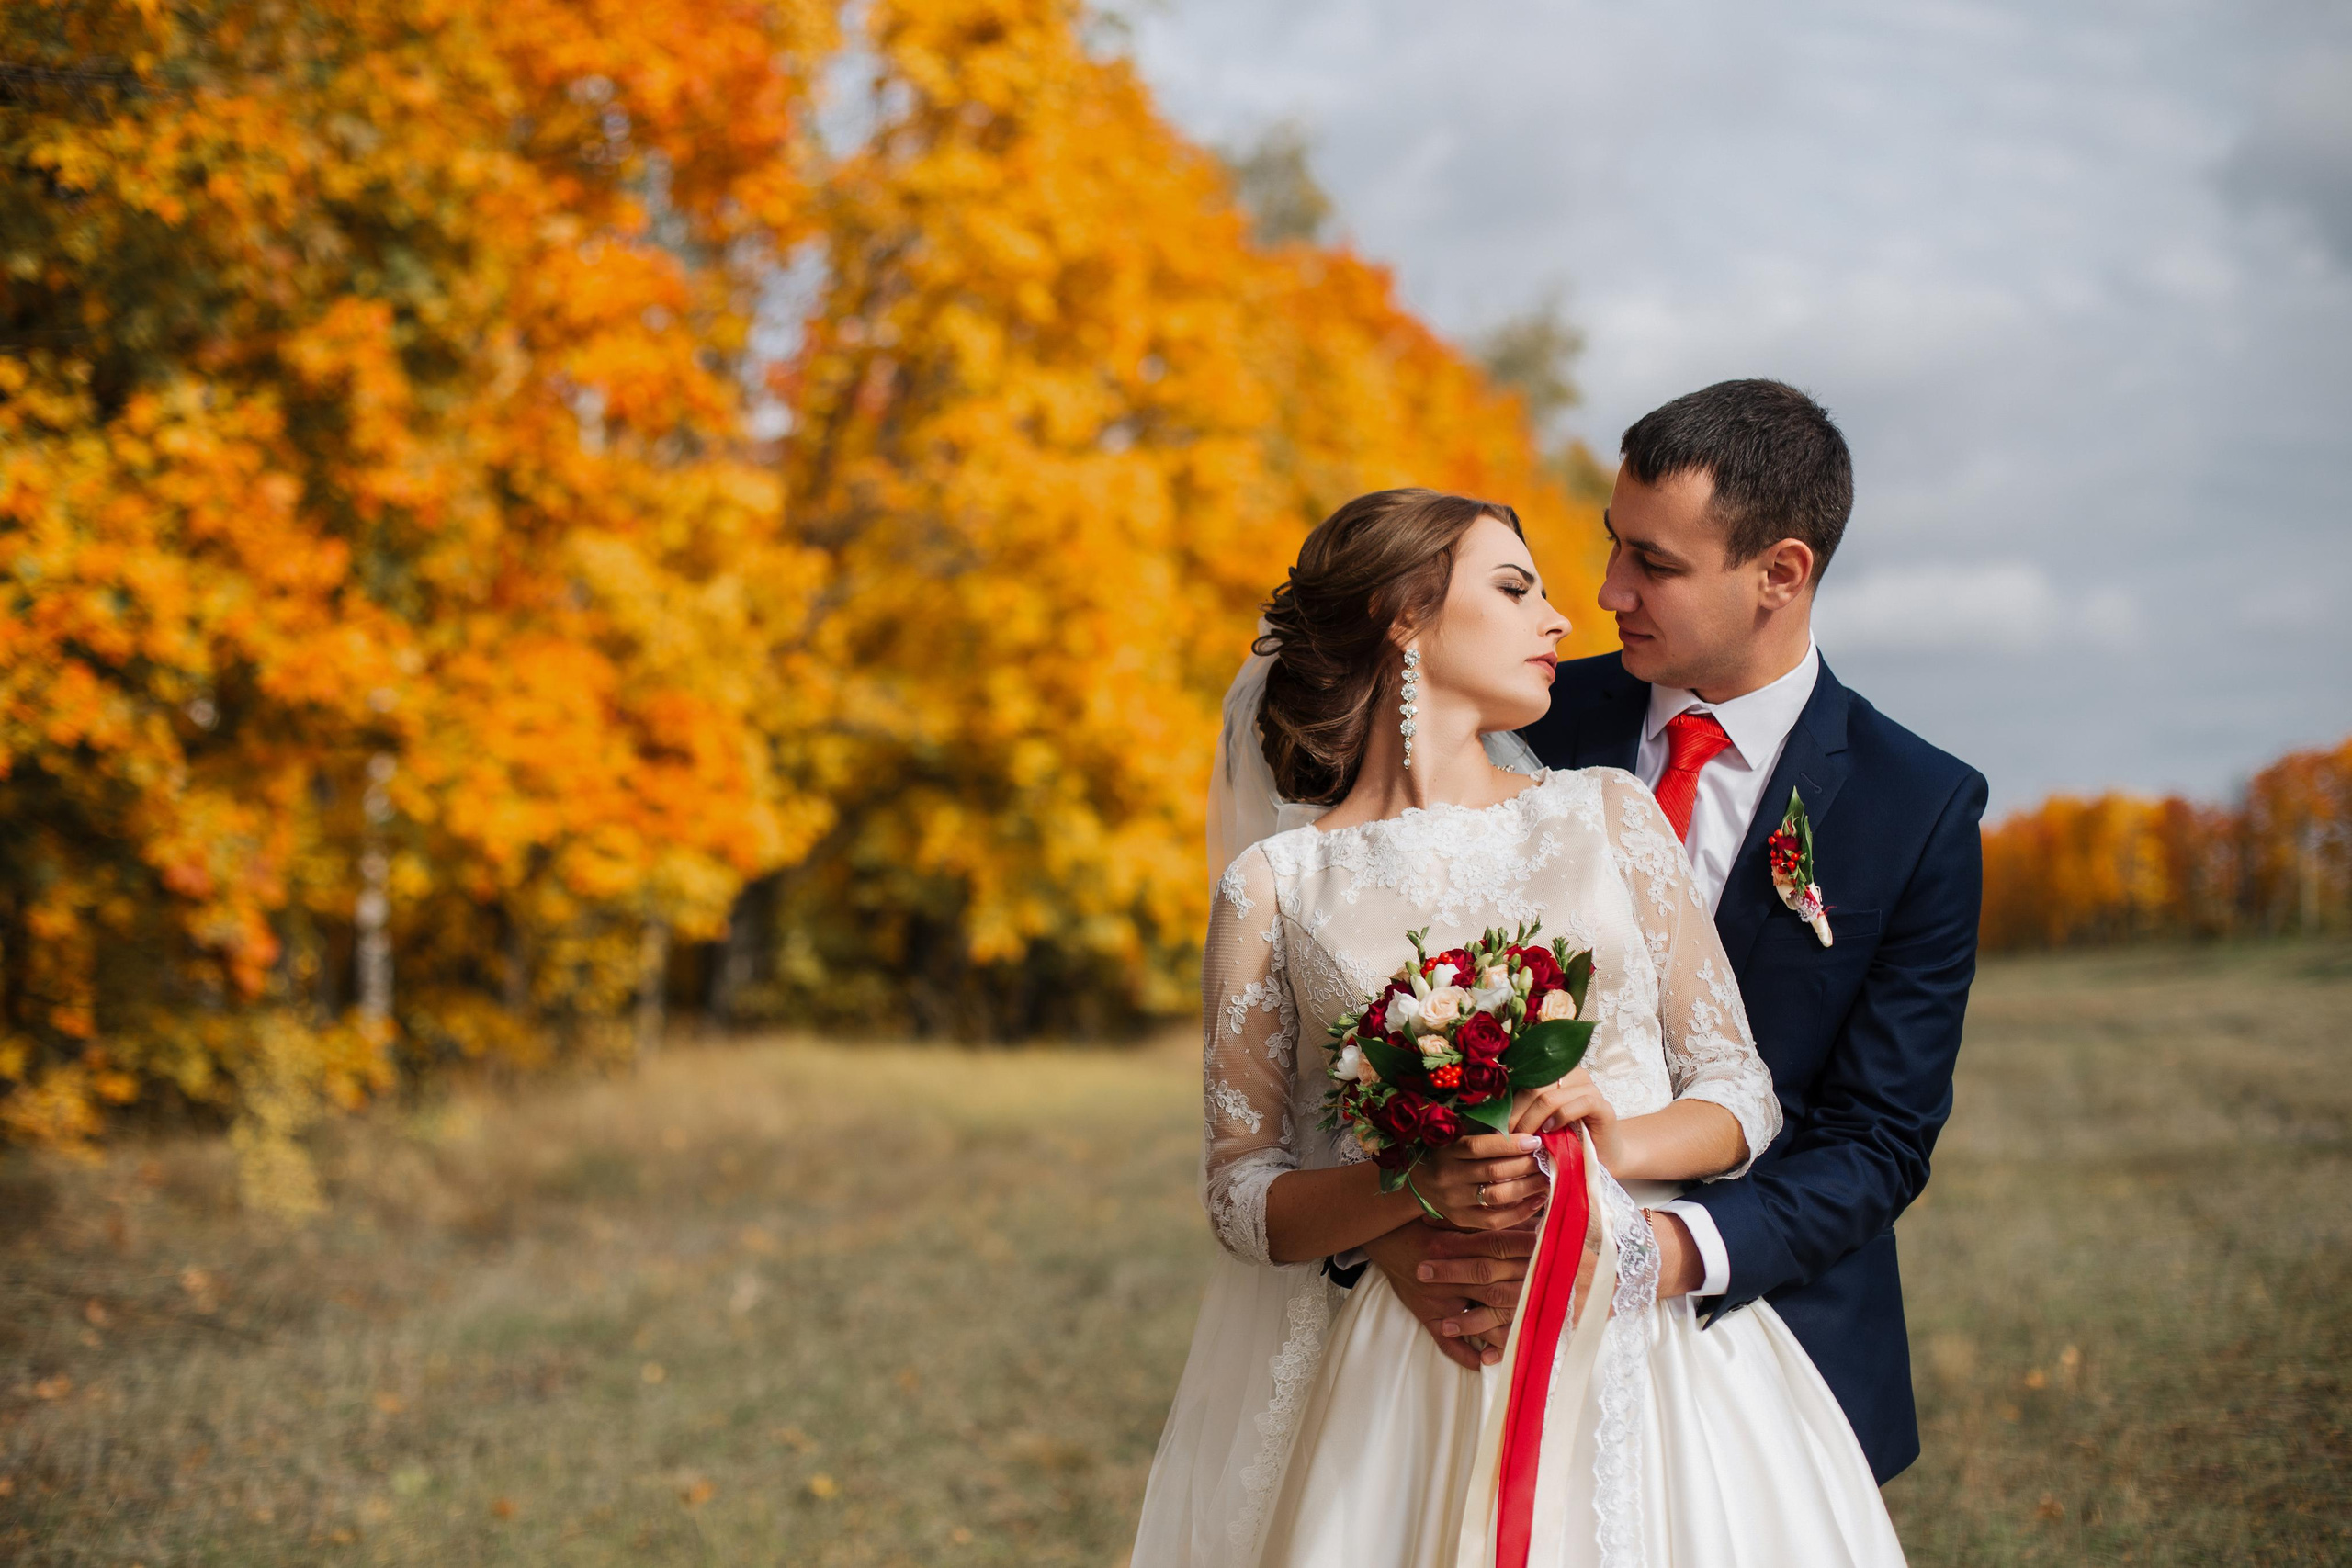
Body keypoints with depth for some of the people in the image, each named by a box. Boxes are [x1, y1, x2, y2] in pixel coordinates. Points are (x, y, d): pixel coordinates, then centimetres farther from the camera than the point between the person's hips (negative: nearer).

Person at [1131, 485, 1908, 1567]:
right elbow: (1241, 1193, 1)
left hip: (1634, 1347, 2)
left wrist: (1619, 1143, -12)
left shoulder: (1608, 815, 10)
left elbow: (1743, 1092, 8)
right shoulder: (1276, 886, 2)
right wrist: (1417, 1189, -17)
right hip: (1395, 1385, -2)